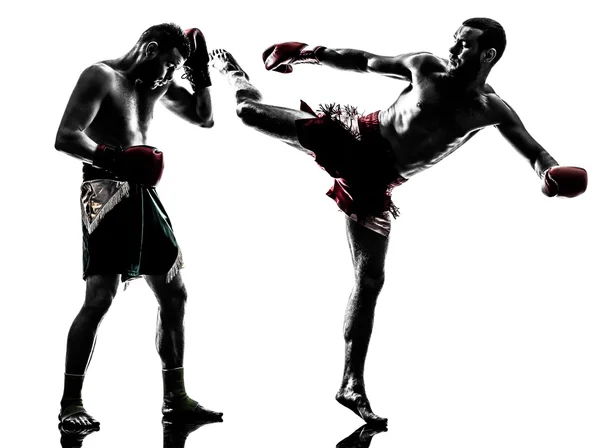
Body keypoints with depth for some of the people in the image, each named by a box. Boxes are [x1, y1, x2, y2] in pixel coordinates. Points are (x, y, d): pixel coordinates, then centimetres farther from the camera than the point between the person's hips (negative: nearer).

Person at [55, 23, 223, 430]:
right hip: (106, 193, -8)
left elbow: (204, 118, 23)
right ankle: (71, 403, -5)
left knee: (174, 296, 8)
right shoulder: (101, 77, -6)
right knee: (100, 298, -15)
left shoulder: (159, 85, 16)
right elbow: (66, 138, -16)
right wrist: (116, 160, -29)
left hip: (144, 194, 8)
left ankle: (175, 399, 17)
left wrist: (200, 73, 10)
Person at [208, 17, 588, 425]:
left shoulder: (491, 109, -6)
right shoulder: (425, 67, -3)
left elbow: (535, 152, -9)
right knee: (250, 110, 1)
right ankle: (231, 71, 41)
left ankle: (352, 385, 4)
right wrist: (313, 53, 1)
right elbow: (365, 62, 6)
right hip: (349, 139, 1)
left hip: (372, 180, -1)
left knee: (370, 278, -4)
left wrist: (553, 172, -31)